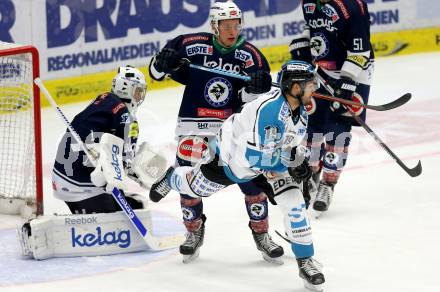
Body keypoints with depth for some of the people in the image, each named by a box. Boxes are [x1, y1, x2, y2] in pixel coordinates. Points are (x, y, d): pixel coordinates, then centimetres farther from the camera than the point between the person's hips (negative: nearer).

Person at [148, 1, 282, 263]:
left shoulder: (250, 55, -5)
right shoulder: (192, 45, -8)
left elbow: (251, 98, -6)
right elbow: (156, 71, 2)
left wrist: (256, 87, -27)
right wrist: (164, 63, -20)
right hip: (194, 127, 0)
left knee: (252, 177, -5)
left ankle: (261, 234, 13)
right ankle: (194, 231, 26)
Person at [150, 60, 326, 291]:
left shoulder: (301, 112, -11)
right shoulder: (269, 108, -39)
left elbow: (292, 144, 5)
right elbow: (255, 155, -40)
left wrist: (300, 161, -15)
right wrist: (289, 160, -37)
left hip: (272, 160, 6)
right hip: (233, 154, -6)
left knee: (293, 201, -13)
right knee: (196, 188, 18)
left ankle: (305, 260, -3)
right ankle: (171, 178, 55)